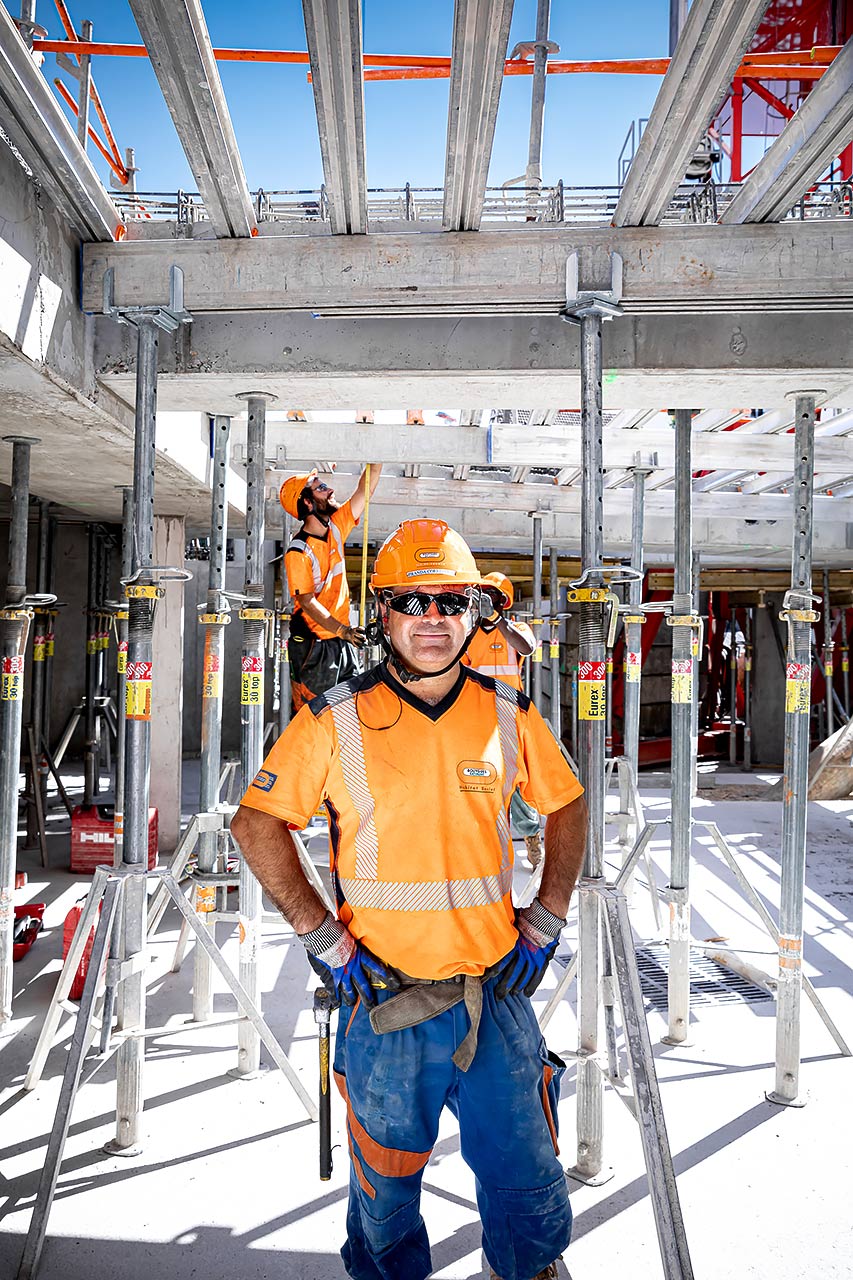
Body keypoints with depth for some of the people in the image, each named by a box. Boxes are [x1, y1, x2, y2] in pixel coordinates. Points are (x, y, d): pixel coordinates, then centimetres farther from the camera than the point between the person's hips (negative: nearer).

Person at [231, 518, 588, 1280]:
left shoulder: (510, 717, -1)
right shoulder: (334, 722, -8)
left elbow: (568, 807, 13)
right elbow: (258, 824, -2)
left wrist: (544, 923, 5)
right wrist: (322, 937, -8)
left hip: (497, 996, 2)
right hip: (383, 1002, -1)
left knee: (528, 1183, 14)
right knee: (386, 1186, 18)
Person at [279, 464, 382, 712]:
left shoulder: (336, 528, 4)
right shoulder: (298, 551, -16)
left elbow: (365, 489, 5)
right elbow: (307, 602, -21)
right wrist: (343, 631, -30)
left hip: (342, 640, 7)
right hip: (312, 644, -7)